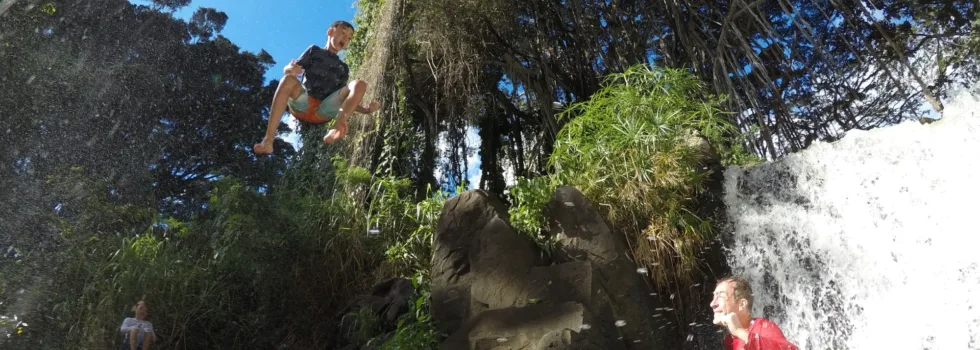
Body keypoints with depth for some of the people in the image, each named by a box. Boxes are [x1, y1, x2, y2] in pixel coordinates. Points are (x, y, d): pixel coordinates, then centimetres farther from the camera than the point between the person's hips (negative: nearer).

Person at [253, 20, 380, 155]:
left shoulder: (343, 69, 30)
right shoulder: (314, 51, 22)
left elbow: (344, 98, 22)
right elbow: (287, 70, 11)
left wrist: (366, 110, 3)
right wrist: (291, 69, -15)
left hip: (323, 112, 1)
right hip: (301, 105, -1)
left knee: (360, 84, -16)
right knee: (289, 79, -32)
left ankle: (337, 128, -42)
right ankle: (268, 140, -37)